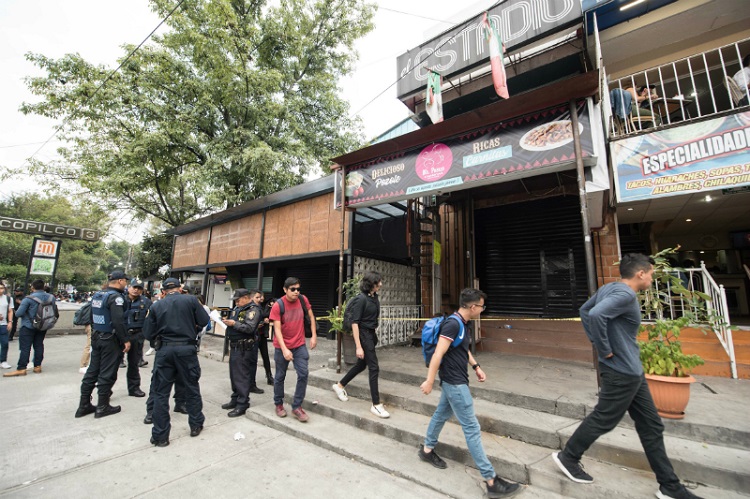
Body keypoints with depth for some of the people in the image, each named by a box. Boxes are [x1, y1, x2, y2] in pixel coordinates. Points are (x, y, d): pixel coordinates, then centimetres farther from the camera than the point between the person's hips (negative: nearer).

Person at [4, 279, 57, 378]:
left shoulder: (29, 299, -17)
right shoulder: (51, 297, -1)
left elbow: (18, 313, -15)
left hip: (28, 326, -5)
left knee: (25, 347, 0)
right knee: (39, 346, 11)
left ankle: (21, 369, 2)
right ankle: (37, 366, 16)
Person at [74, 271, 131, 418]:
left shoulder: (97, 295, 10)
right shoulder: (115, 297, -19)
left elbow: (92, 316, 17)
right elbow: (118, 321, -25)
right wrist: (125, 340, -18)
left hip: (96, 337, 9)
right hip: (110, 339, -9)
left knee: (92, 370, 15)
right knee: (107, 373, 1)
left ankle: (84, 405, 23)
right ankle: (102, 407, 11)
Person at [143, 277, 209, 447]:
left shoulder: (156, 306, 2)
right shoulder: (191, 299, -4)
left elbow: (148, 334, 3)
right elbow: (204, 321, -4)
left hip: (164, 350, 1)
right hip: (187, 348, -1)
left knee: (161, 392, 12)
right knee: (192, 388, 15)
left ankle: (160, 436, 18)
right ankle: (196, 425, 29)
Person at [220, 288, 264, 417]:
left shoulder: (253, 309, -14)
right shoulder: (237, 308, 15)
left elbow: (249, 328, -24)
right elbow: (233, 322, 23)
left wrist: (234, 323, -19)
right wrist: (227, 322, 3)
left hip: (244, 348, -9)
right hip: (234, 346, 9)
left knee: (242, 376, -4)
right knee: (234, 374, 17)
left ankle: (242, 404, 5)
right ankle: (235, 399, 31)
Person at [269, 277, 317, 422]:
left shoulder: (303, 299, -7)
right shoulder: (278, 305, -17)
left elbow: (311, 316, 6)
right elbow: (277, 329, -18)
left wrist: (314, 335, 0)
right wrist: (284, 349, -27)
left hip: (300, 345, 3)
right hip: (282, 347, -2)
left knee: (303, 374, -5)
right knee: (280, 376, 13)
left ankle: (296, 407, 11)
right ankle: (279, 404, 34)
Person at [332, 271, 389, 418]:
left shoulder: (374, 297, 3)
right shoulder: (361, 299, -20)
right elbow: (354, 323, -20)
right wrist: (358, 346, -22)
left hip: (372, 334, 9)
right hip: (364, 335, -9)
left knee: (361, 364, 20)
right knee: (374, 368, -4)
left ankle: (340, 385, 39)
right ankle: (376, 405, 8)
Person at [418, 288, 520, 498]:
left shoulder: (462, 324, 4)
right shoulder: (453, 324, -26)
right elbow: (438, 354, -26)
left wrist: (476, 367, 16)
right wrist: (429, 381, -23)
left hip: (454, 381, 10)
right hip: (454, 382, -10)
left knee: (441, 414, 23)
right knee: (472, 428, -2)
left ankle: (427, 450, 42)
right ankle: (491, 481, 10)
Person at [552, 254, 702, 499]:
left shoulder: (608, 288, 4)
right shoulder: (626, 295, -23)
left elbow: (584, 310, 14)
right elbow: (596, 315, -39)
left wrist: (596, 340, 11)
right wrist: (605, 350, -25)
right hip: (622, 373, -9)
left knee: (651, 425, 19)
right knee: (602, 420, 6)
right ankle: (567, 457, 23)